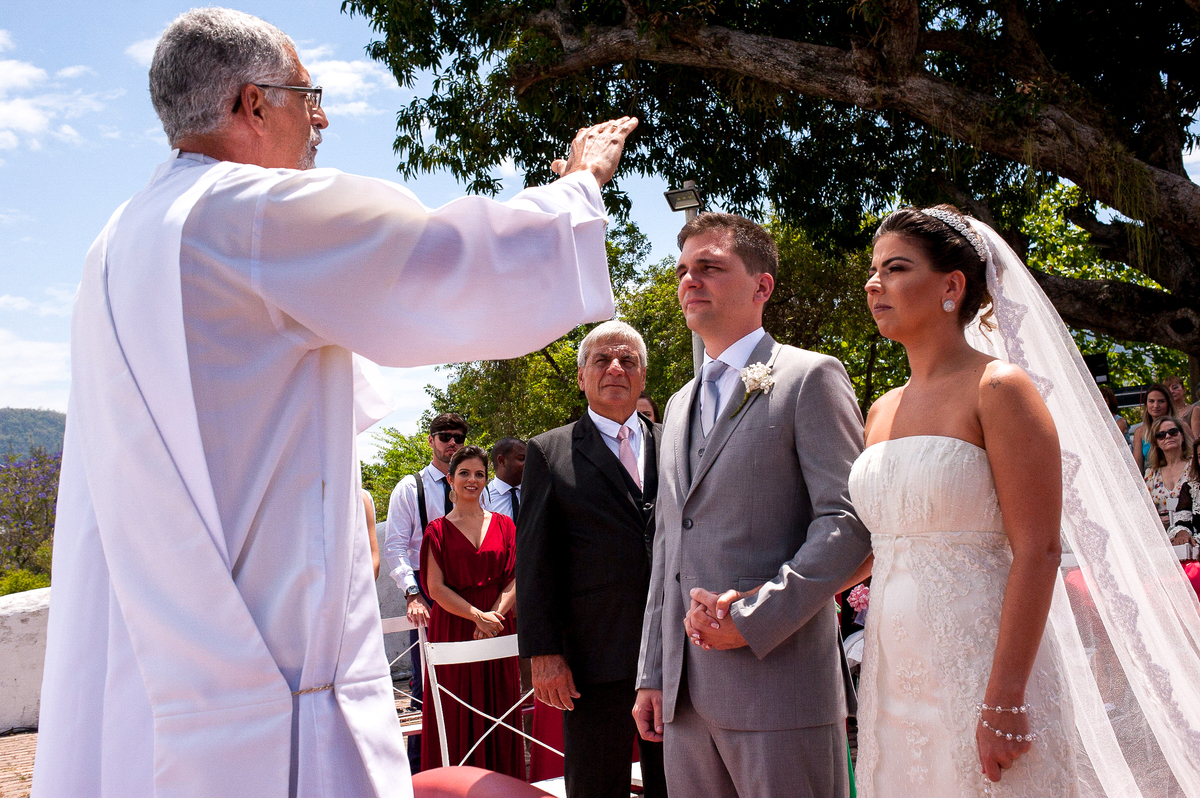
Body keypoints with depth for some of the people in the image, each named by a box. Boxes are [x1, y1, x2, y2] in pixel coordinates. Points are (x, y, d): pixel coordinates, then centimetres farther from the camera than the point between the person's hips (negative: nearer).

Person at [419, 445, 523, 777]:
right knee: (456, 717, 0)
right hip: (453, 630, -2)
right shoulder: (438, 530, 3)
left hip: (497, 627, 2)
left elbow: (514, 580, 3)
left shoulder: (503, 525, 10)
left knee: (499, 711, 5)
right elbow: (436, 588, -5)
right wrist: (478, 616, -15)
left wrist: (494, 616, -14)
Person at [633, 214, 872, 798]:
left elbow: (848, 521, -11)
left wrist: (753, 618, -18)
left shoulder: (810, 378, -2)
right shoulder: (679, 406, 20)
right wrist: (651, 674, 16)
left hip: (777, 680, -6)